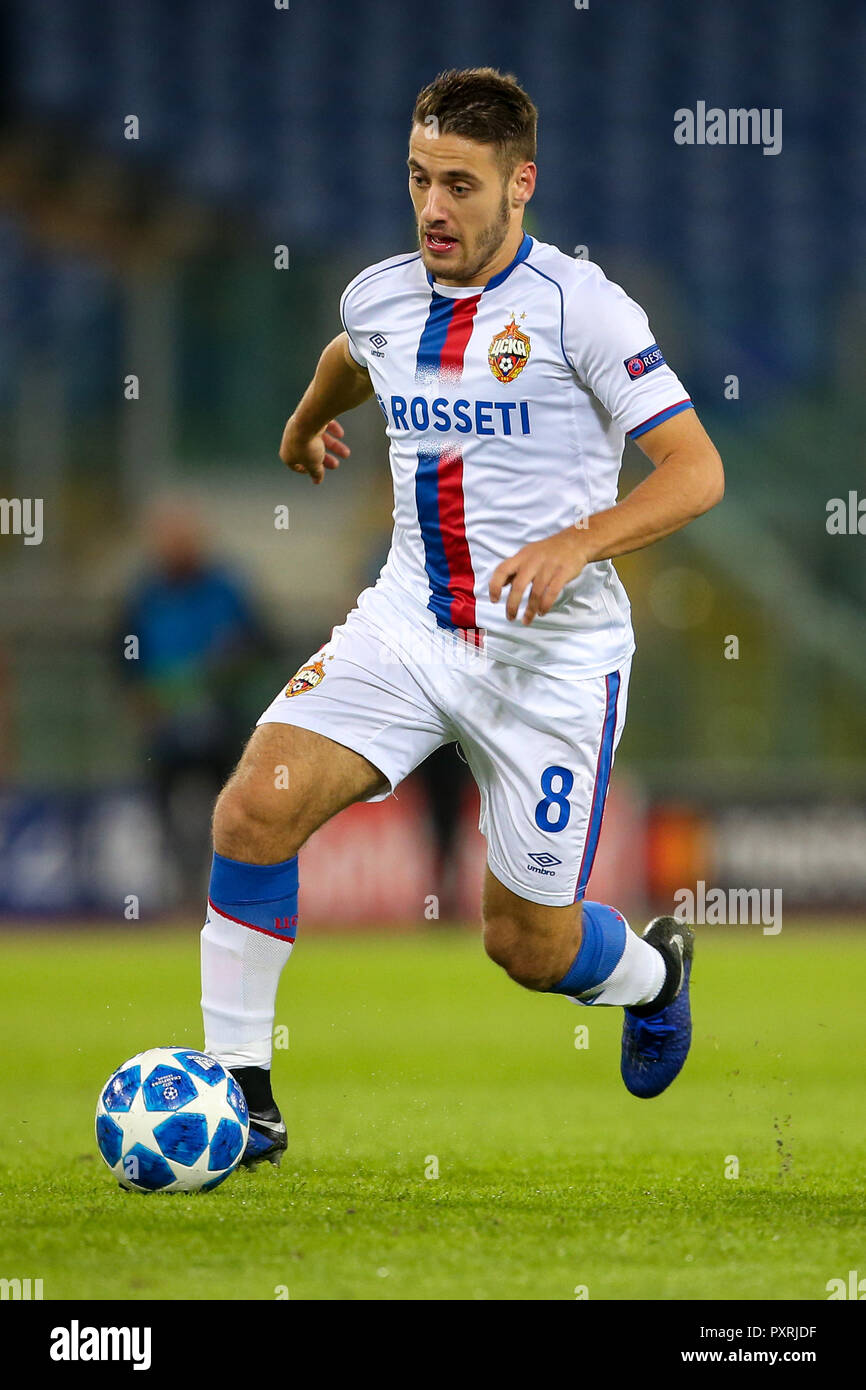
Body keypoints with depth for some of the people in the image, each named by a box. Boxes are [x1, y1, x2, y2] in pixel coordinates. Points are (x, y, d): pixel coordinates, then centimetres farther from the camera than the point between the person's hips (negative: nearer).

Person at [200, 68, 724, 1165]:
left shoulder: (579, 305, -13)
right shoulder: (380, 297, 4)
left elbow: (696, 470, -16)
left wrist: (577, 542, -31)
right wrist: (307, 421, 51)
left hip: (552, 652, -4)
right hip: (409, 619, 4)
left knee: (527, 943, 2)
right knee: (257, 805, -19)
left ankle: (651, 972, 39)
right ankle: (239, 1093, -9)